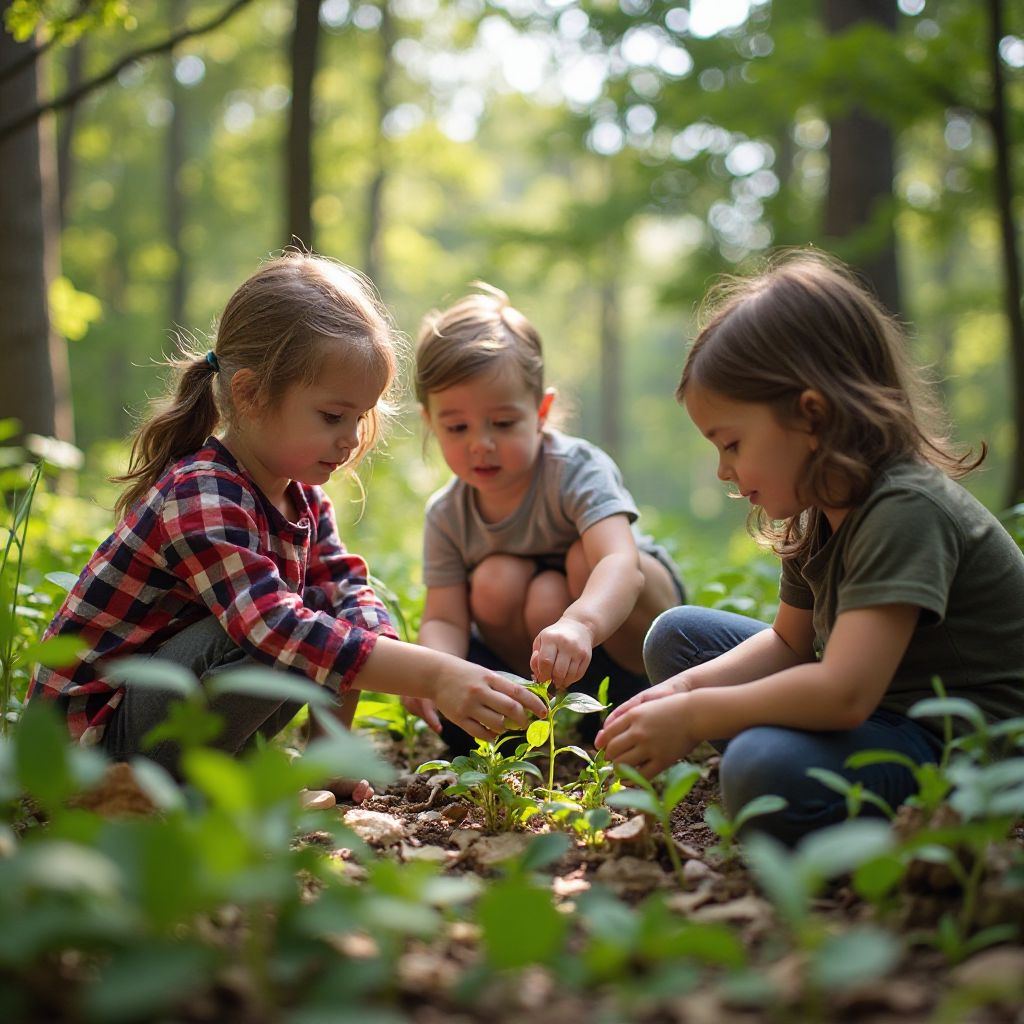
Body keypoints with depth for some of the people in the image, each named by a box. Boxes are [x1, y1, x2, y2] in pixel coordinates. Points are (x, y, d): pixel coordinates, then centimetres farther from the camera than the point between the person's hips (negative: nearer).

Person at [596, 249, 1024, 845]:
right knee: (679, 635, 10)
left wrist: (690, 717, -24)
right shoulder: (820, 514, 5)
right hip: (879, 711, 10)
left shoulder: (905, 509, -25)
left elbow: (844, 694, -34)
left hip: (966, 748, -10)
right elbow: (789, 643, 16)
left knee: (767, 773, -38)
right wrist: (685, 688, -2)